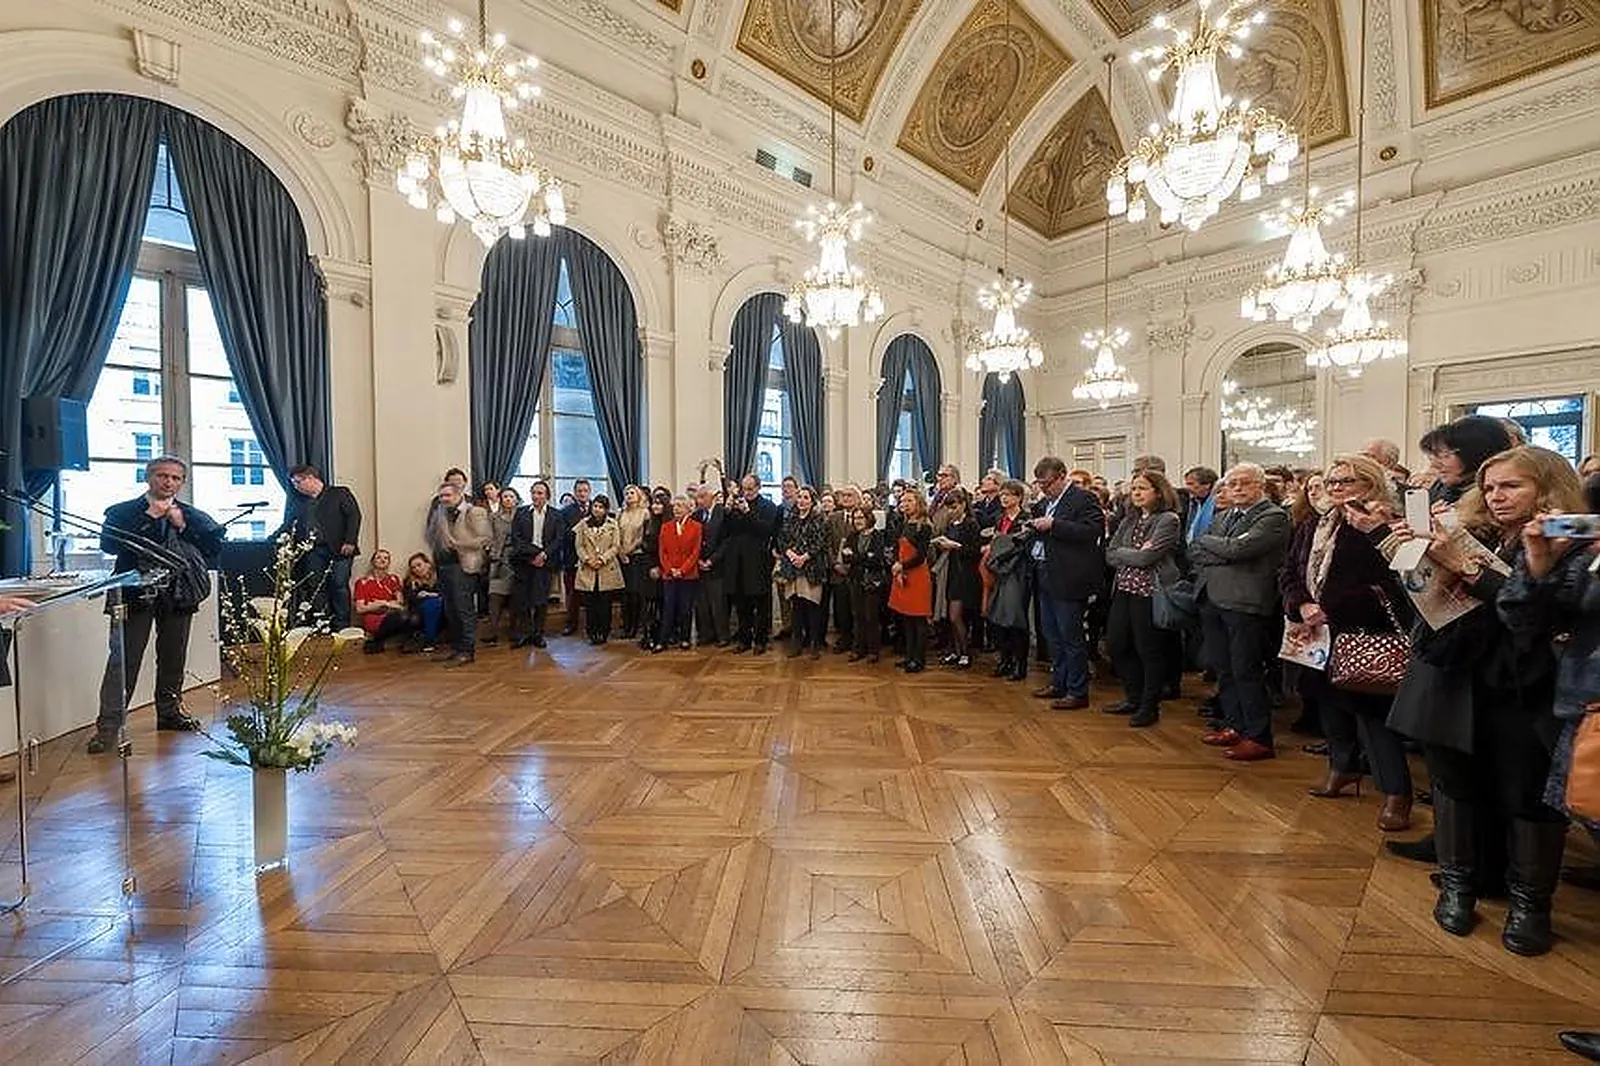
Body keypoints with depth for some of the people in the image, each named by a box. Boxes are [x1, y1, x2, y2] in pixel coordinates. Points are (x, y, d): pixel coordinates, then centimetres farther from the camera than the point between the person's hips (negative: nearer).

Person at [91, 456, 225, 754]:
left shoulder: (193, 516, 9)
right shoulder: (121, 512, 5)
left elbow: (215, 545, -3)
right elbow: (108, 545, -11)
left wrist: (183, 525, -11)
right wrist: (149, 518, -13)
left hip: (178, 594, 2)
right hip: (135, 595, -2)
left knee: (173, 658, 11)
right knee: (123, 659, -5)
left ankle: (170, 712, 24)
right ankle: (109, 725, 1)